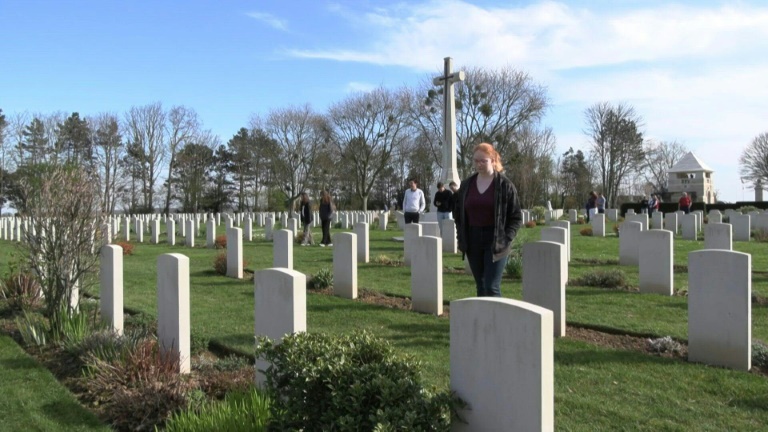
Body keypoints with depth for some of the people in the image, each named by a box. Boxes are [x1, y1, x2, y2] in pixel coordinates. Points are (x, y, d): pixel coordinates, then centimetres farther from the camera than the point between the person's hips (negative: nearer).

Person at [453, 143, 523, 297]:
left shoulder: (505, 185, -5)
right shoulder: (466, 184, 7)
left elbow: (516, 217, -2)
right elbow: (458, 212, 17)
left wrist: (506, 238, -12)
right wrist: (461, 235, 6)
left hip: (495, 243, -4)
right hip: (473, 241, 5)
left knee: (492, 287, -9)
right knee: (481, 287, 11)